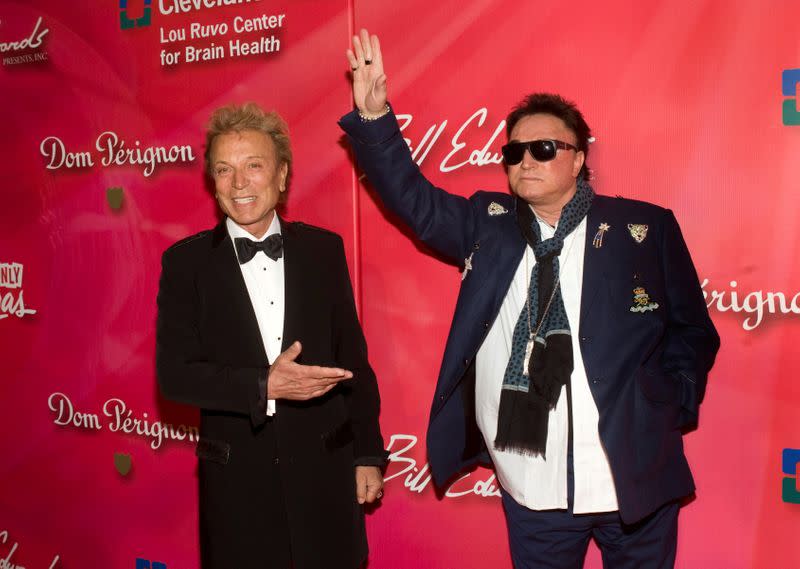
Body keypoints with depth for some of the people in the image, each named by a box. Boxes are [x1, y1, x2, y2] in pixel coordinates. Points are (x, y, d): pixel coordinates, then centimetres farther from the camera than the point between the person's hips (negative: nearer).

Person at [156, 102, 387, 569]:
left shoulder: (323, 249, 2)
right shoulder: (187, 261, -3)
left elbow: (353, 357, 5)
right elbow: (174, 372, -9)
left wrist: (368, 455, 5)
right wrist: (265, 386, -22)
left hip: (325, 471, 1)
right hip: (237, 478, -1)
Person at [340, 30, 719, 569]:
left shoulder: (645, 227, -2)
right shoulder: (489, 225, 5)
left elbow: (692, 331, 4)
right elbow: (414, 200, -2)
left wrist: (667, 410, -9)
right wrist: (374, 116, -14)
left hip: (633, 480, -1)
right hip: (532, 490, 2)